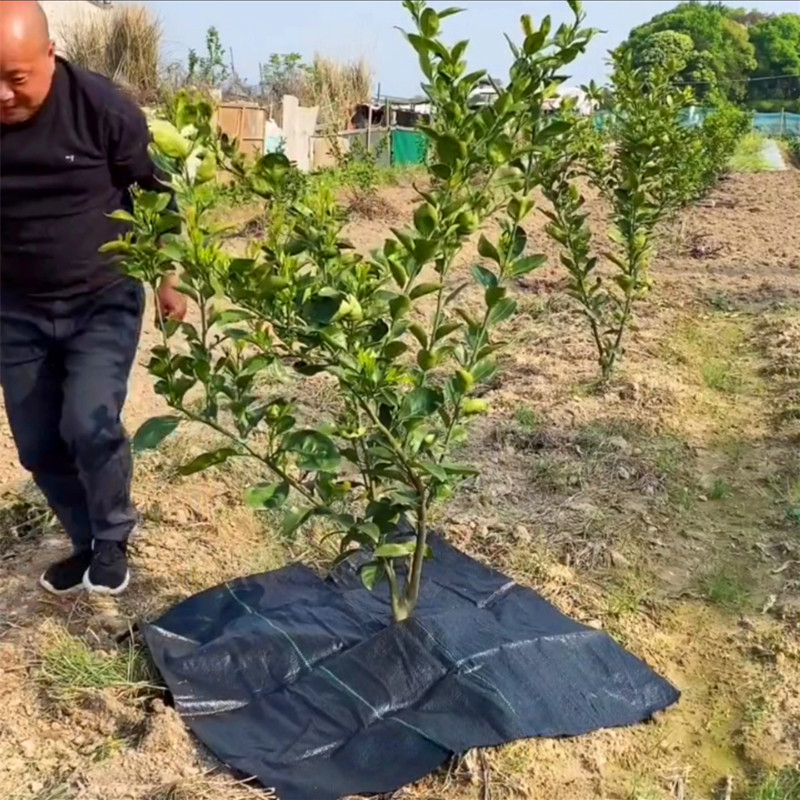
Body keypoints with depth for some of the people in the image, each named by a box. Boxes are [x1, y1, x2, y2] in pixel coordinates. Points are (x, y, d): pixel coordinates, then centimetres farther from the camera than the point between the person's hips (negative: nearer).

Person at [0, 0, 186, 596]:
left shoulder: (103, 109, -17)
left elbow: (156, 194, -2)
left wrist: (168, 280, 3)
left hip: (104, 301, -3)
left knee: (90, 424, -19)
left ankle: (114, 538, 10)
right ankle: (90, 543, 32)